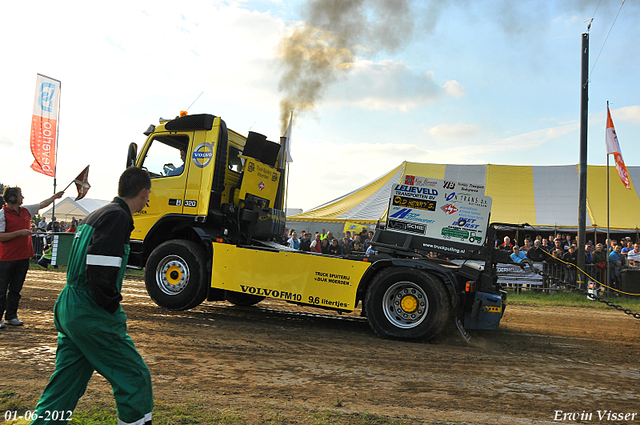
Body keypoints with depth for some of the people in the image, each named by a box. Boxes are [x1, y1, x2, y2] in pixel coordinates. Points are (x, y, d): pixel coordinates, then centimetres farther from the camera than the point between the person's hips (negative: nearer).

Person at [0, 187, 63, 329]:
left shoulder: (26, 210, 10)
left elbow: (42, 204, 26)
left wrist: (55, 196, 29)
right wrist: (20, 232, -18)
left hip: (23, 257, 6)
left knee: (16, 289, 11)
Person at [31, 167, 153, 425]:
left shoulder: (97, 215, 15)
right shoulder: (117, 216, -15)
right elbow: (100, 271, -25)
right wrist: (113, 306, -12)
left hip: (67, 308, 10)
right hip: (91, 316, -10)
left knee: (65, 382, 18)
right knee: (134, 377, 1)